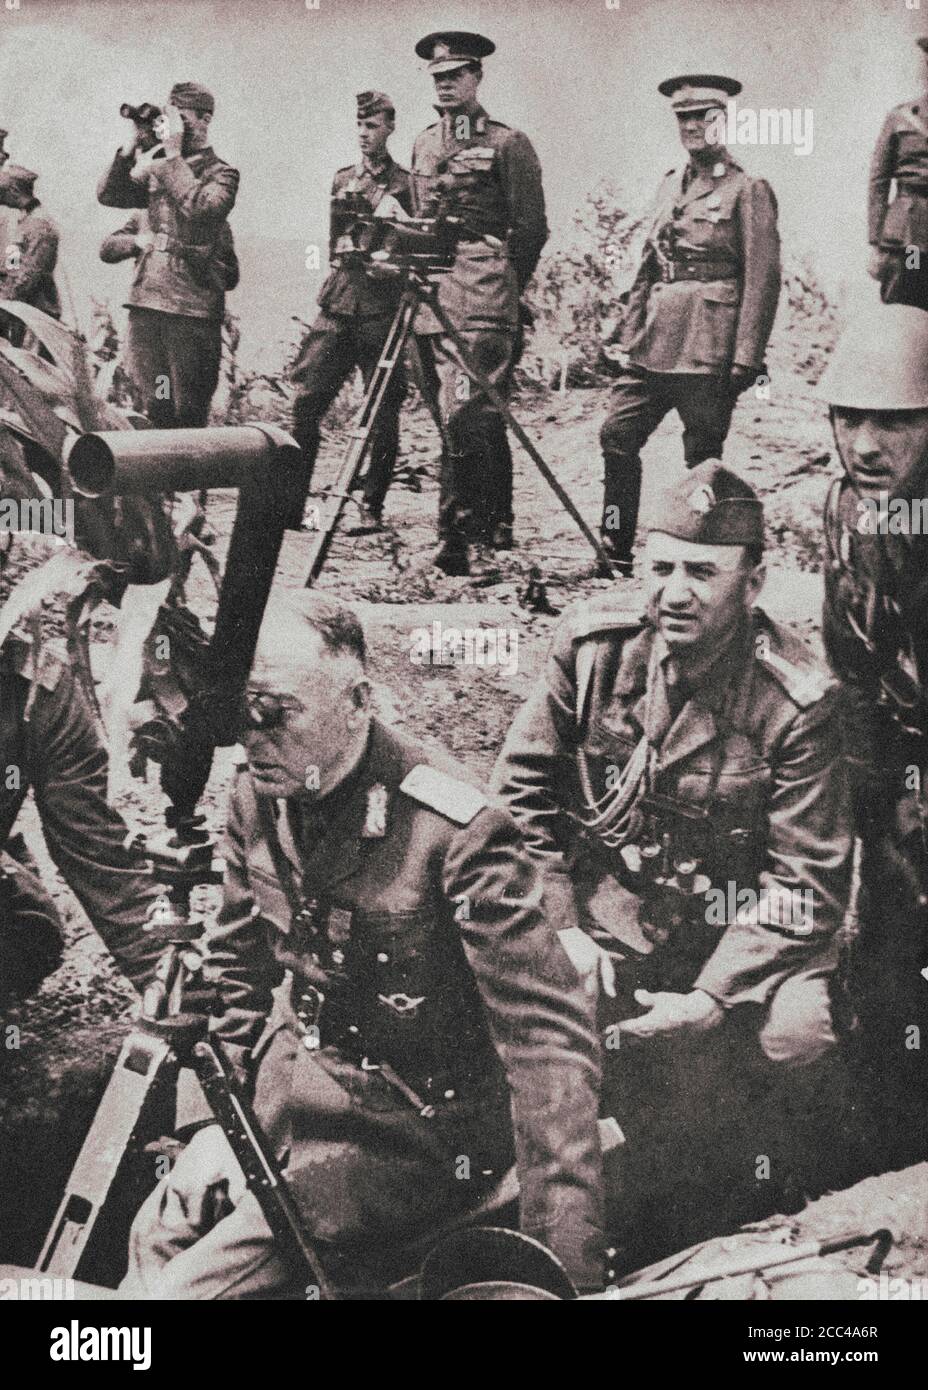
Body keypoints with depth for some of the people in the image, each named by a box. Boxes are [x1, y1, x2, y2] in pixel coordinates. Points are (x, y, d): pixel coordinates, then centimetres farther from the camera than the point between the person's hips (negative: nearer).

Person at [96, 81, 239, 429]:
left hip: (192, 308, -5)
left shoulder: (221, 174, 0)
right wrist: (131, 147, 2)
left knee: (187, 411, -2)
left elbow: (201, 208, -20)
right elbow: (108, 195, 11)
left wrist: (173, 156, -13)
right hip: (145, 299, 5)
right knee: (148, 407, 6)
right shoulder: (156, 168, 17)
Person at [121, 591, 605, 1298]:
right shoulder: (258, 796, -5)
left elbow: (551, 1037, -28)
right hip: (285, 1085, 7)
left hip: (405, 1134, -6)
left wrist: (571, 1271, -29)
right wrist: (210, 1119, 2)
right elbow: (238, 965, 11)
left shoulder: (454, 828, -27)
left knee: (189, 1287, -14)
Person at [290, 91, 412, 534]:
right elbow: (337, 241, 13)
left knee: (382, 411, -3)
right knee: (307, 399, -2)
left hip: (382, 309, -3)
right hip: (339, 301, 3)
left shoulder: (405, 183, 6)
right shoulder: (343, 179, 18)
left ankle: (372, 508, 4)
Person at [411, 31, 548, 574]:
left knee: (464, 415, -16)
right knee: (481, 417, 11)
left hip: (483, 302, -6)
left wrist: (501, 285, 2)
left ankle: (457, 534, -15)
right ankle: (496, 524, 17)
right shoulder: (424, 144, 19)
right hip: (433, 299, 6)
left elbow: (532, 229, 1)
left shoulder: (507, 144, 1)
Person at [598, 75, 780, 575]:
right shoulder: (671, 183, 16)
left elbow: (763, 279, -9)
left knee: (702, 457, 0)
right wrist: (627, 332, 13)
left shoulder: (748, 190, -4)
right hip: (655, 340, 7)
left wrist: (747, 358, -14)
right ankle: (615, 551, 8)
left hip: (708, 346, -6)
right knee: (618, 435, 1)